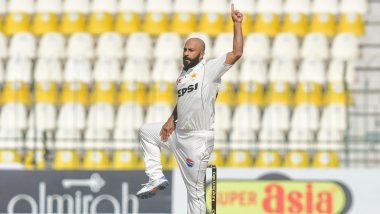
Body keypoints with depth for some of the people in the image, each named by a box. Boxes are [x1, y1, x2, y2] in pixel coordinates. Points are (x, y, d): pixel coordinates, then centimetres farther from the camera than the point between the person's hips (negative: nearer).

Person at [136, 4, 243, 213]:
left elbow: (237, 53, -19)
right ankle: (156, 178, 17)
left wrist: (237, 23, -20)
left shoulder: (210, 69, -9)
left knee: (195, 191, -4)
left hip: (198, 140, -8)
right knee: (146, 131, 22)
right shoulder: (183, 75, 13)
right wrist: (171, 120, 9)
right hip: (178, 134, 8)